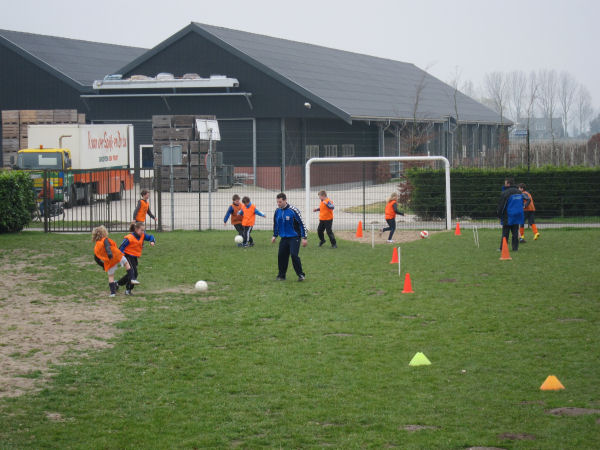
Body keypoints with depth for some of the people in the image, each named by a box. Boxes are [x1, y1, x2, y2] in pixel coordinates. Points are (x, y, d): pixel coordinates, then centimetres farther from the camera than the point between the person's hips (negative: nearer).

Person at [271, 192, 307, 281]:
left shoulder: (293, 210, -15)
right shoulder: (277, 211, 2)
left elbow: (302, 224, -10)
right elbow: (275, 223, 21)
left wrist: (304, 238, -11)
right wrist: (275, 235, 20)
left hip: (294, 237, -6)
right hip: (283, 238, 6)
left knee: (294, 255, -17)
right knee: (281, 256, 1)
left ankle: (301, 275, -4)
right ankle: (281, 276, 15)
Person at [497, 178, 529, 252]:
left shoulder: (505, 193, -12)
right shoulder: (519, 192, 8)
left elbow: (501, 205, -9)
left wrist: (499, 215, 1)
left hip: (507, 217, -5)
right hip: (517, 217, 5)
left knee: (505, 233, -1)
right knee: (515, 233, 8)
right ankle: (515, 247, 6)